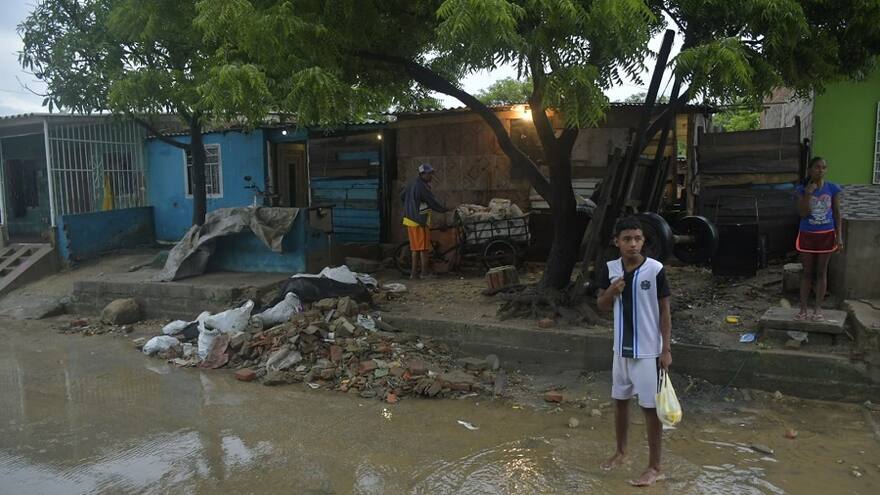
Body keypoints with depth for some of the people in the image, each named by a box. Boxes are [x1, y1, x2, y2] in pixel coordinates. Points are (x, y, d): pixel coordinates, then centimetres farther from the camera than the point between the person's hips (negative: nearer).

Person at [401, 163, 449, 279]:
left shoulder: (412, 183, 11)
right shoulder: (422, 187, -18)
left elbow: (402, 196, 21)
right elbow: (433, 203, -17)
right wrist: (446, 209, -5)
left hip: (410, 218, 9)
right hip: (419, 221, -9)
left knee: (415, 247, 14)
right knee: (424, 247, -1)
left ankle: (414, 273, 17)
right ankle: (425, 273, 4)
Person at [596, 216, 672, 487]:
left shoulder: (655, 269, -13)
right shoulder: (610, 269, -2)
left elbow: (664, 311, -8)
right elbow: (602, 306, 6)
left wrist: (666, 348, -10)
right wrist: (611, 291, -16)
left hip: (648, 351, -4)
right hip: (621, 349, 5)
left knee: (650, 407, 4)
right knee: (620, 400, 18)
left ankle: (655, 467, 18)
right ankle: (621, 451, 39)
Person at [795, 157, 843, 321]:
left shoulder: (833, 188, -5)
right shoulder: (802, 189, -8)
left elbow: (836, 213, 0)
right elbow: (803, 214, -14)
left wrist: (839, 235, -4)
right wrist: (808, 193, -23)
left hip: (826, 235, 1)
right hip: (807, 235, -1)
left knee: (821, 272, 8)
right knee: (807, 272, 6)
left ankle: (818, 309, 17)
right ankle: (803, 309, 13)